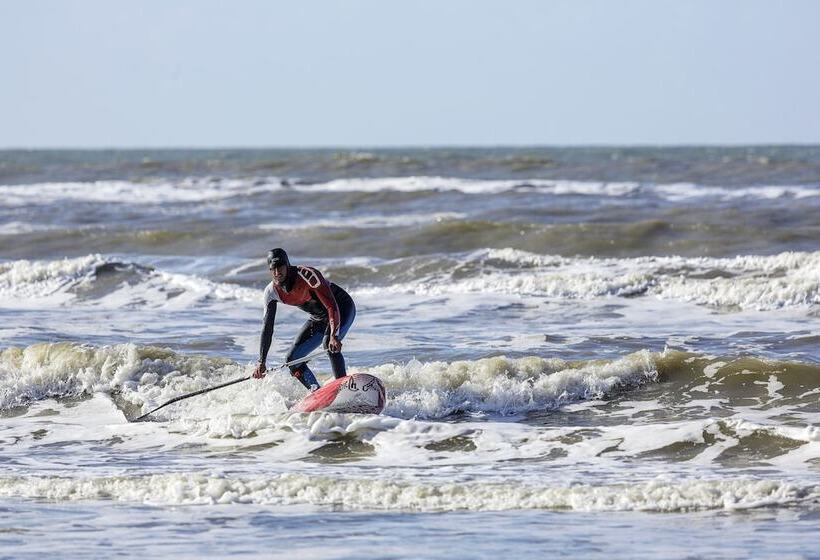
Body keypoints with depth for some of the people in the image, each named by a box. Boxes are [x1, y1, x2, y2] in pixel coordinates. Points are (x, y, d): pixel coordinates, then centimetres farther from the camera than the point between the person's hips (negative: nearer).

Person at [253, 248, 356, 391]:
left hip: (342, 308, -7)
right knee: (292, 359, -3)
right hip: (319, 318, 7)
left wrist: (333, 336, -50)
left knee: (329, 343, -36)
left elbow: (332, 306, -37)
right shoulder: (272, 292, -12)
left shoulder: (307, 275, -31)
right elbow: (267, 327, -6)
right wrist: (261, 362, -10)